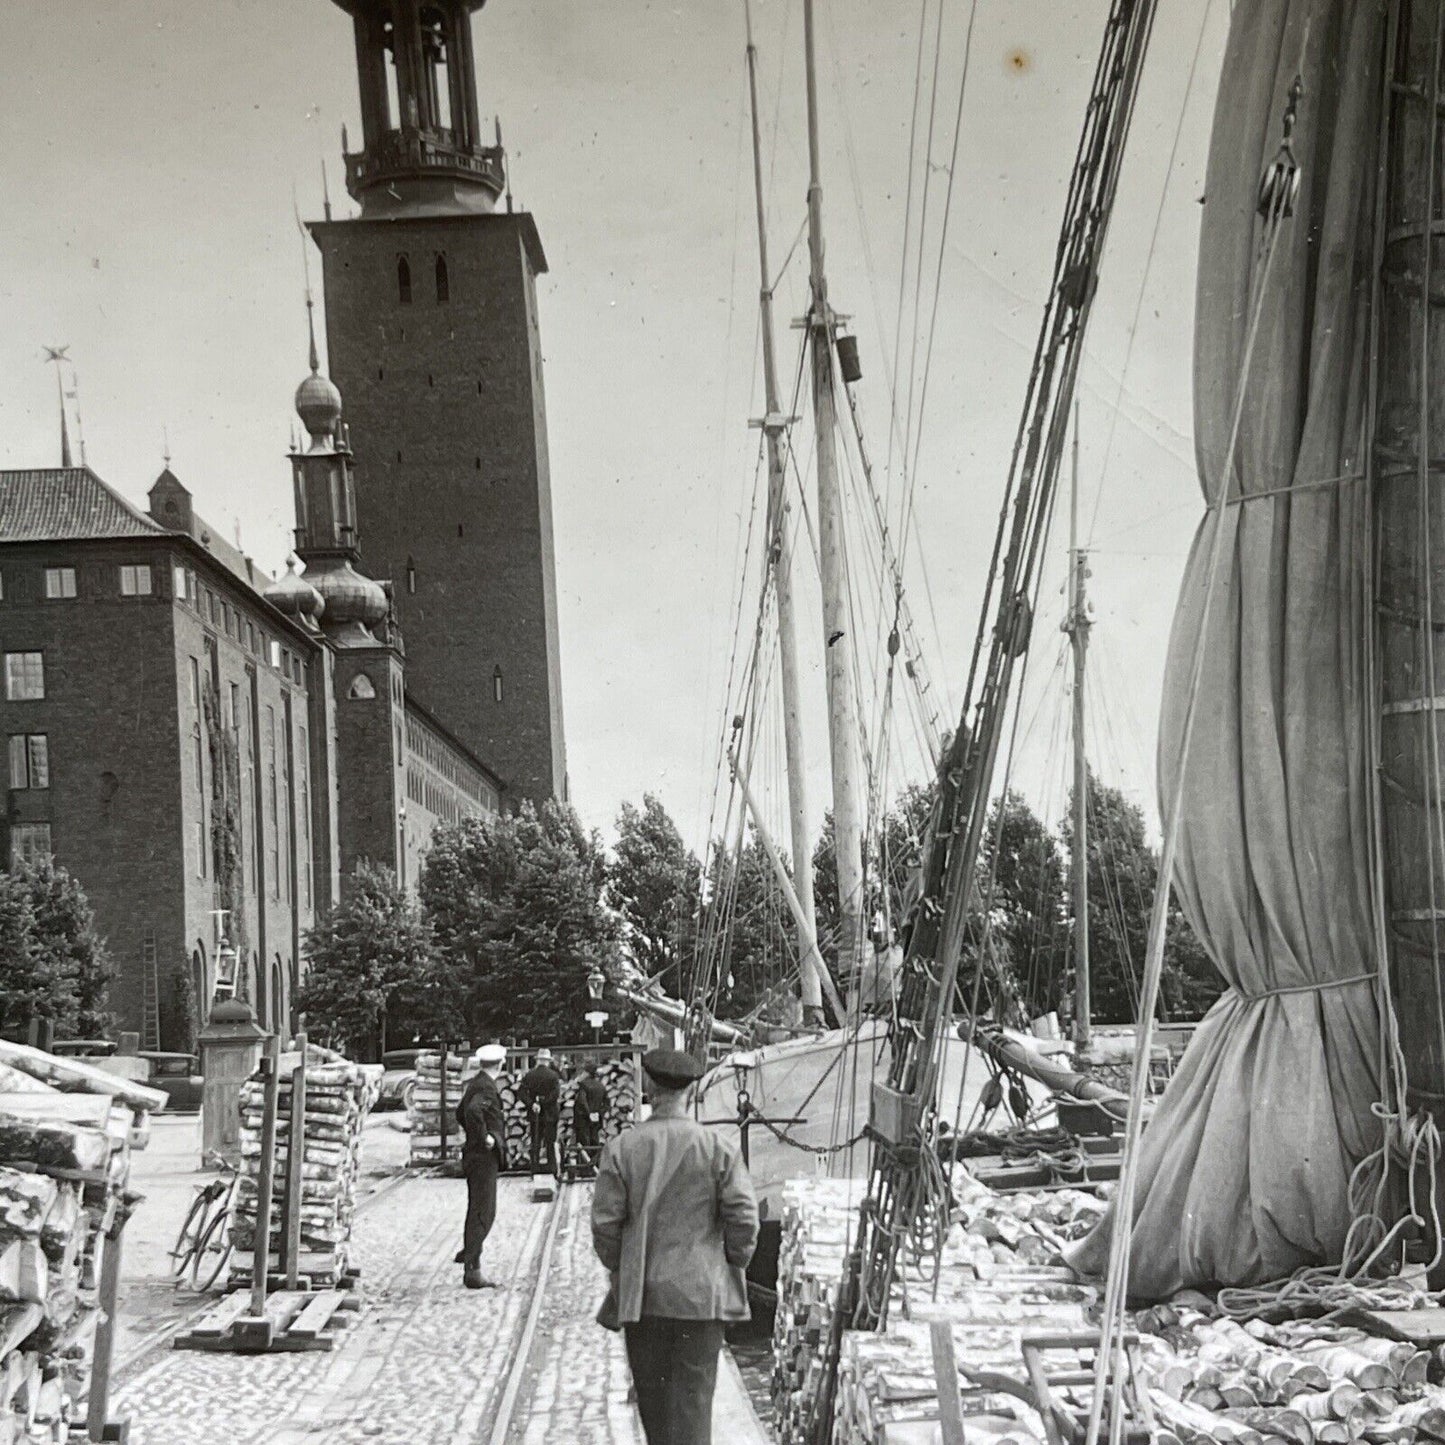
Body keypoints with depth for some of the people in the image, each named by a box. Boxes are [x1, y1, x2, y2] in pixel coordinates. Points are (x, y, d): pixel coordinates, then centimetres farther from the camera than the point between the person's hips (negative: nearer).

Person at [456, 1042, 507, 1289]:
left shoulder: (475, 1084, 11)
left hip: (475, 1155, 10)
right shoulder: (487, 1087, -18)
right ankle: (473, 1270, -7)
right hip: (484, 1157, -10)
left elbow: (461, 1113, 24)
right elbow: (473, 1110, -37)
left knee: (477, 1210, 22)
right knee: (483, 1212, -7)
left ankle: (469, 1253, 34)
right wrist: (484, 1137, -25)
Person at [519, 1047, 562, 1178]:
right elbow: (556, 1094, -17)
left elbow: (521, 1091, -7)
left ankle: (535, 1171, 9)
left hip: (534, 1113, 2)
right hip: (550, 1113, -2)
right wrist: (543, 1102, -10)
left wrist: (531, 1104, -10)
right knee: (551, 1142, 4)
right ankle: (554, 1171, 1)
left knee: (535, 1143, 9)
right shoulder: (553, 1075, -8)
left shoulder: (529, 1075, 1)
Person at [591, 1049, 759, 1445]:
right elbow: (744, 1218, -8)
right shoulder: (718, 1148, -6)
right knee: (693, 1393, 2)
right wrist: (732, 1266, 8)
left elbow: (605, 1223, -4)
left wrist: (620, 1270, 11)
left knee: (652, 1394, 15)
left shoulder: (622, 1148, -5)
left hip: (641, 1294, 1)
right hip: (702, 1293, -1)